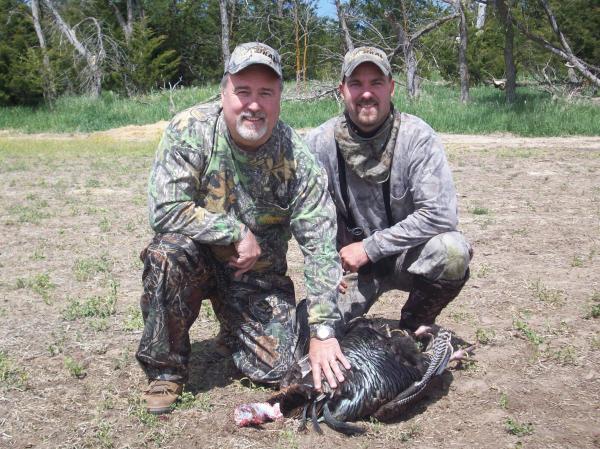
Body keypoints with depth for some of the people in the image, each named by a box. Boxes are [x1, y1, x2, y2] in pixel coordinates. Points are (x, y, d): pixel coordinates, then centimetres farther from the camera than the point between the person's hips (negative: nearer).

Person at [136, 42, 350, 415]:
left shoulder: (299, 161, -17)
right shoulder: (190, 130, -19)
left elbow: (321, 248, -17)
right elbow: (165, 209, -25)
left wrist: (323, 332, -23)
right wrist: (238, 233, -23)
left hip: (259, 273, 1)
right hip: (197, 258, -1)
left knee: (275, 367, -11)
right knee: (168, 252, -35)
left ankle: (232, 328, 26)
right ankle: (166, 369, -10)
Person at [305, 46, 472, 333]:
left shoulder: (417, 137, -17)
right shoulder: (319, 142, -9)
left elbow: (440, 215, -24)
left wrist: (369, 248, -22)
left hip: (406, 256, -1)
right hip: (351, 261, 1)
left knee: (453, 251, -32)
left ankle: (413, 327, -3)